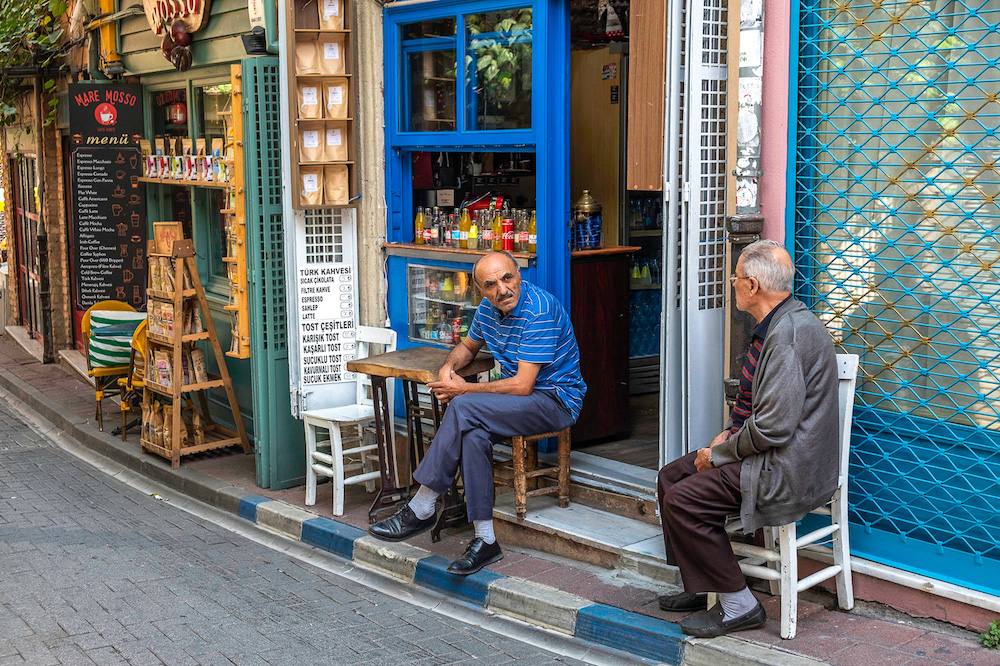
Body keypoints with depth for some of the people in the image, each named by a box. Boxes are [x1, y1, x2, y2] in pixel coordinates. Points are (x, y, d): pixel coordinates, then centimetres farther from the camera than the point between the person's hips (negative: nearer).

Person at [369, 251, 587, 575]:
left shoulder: (540, 310, -22)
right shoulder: (488, 308, 4)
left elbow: (522, 386, -24)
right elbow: (468, 346, 25)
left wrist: (463, 389, -16)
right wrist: (449, 366, 1)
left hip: (557, 400, -7)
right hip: (519, 397, 7)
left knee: (463, 408, -28)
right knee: (473, 436, -27)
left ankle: (421, 509, -19)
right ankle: (485, 541, -22)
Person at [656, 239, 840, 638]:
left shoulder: (789, 332, -23)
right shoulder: (776, 324, 12)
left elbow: (773, 428, -26)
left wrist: (719, 454, -13)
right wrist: (731, 432, 9)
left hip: (787, 470, -11)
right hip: (767, 454, 11)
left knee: (682, 500, -18)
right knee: (671, 477, 11)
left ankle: (738, 606, -5)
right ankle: (701, 585, 21)